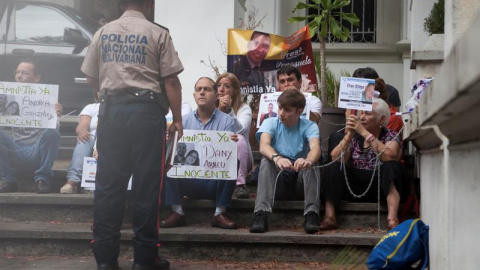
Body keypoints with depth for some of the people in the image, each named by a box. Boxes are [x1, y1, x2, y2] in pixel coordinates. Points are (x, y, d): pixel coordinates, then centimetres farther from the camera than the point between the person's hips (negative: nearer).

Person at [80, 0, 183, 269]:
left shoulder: (103, 33, 11)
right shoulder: (157, 34, 0)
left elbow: (91, 78, 17)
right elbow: (171, 81, -5)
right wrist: (177, 119, 3)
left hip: (111, 110, 4)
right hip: (146, 110, -3)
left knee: (108, 184, 5)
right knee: (146, 185, 2)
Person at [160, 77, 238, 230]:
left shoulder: (226, 121, 5)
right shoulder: (185, 121, 11)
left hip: (215, 181, -1)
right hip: (189, 181, 2)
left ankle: (220, 213, -21)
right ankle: (177, 213, -20)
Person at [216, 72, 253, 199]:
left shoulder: (244, 109, -2)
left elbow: (241, 130, -21)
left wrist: (229, 111, -29)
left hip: (239, 160, -1)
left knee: (239, 139, -34)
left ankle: (240, 184, -29)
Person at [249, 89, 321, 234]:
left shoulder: (309, 126, -4)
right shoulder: (271, 123, -2)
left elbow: (315, 148, -26)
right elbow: (263, 146, -24)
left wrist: (308, 161, -52)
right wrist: (277, 158, -49)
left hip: (301, 183, 0)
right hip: (276, 183, 0)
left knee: (311, 162, -29)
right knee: (267, 159, -28)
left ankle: (311, 214, -38)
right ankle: (261, 214, -40)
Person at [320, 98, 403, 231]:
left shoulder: (391, 136, 3)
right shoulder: (355, 137, 10)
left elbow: (390, 157, -23)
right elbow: (336, 158, -7)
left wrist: (364, 132, -21)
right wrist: (349, 134, -16)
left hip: (381, 188, -2)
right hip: (355, 188, 2)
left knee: (391, 166, -29)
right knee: (333, 167, -18)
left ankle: (392, 218, -42)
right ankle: (329, 217, -30)